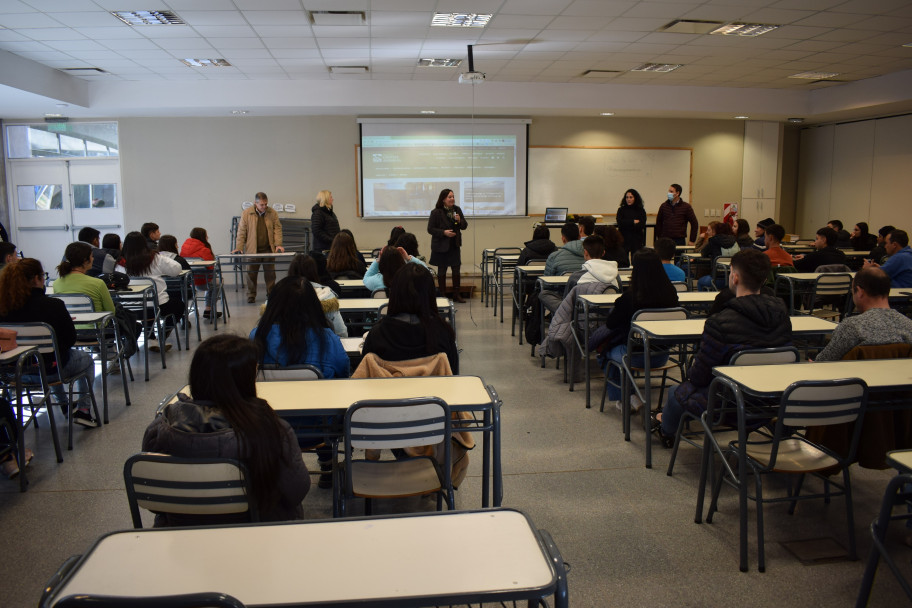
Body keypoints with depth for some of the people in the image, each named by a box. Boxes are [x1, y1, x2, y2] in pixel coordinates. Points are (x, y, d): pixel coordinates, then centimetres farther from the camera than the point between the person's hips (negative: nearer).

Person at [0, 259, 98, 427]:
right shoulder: (54, 305, -22)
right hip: (51, 370, -5)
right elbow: (71, 339, -12)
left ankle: (64, 404, 50)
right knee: (87, 359, 27)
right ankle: (83, 409, 18)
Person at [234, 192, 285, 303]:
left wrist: (278, 244, -10)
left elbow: (277, 229, 3)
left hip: (268, 248, 1)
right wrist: (239, 247, -8)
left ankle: (271, 294, 15)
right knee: (251, 273, 4)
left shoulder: (272, 213, 3)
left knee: (270, 272, 4)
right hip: (252, 249, -1)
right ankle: (251, 296, 15)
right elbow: (241, 232, -1)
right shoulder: (246, 213, -2)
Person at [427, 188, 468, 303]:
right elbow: (430, 229, -10)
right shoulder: (436, 212, -11)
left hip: (454, 246, 4)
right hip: (441, 246, -4)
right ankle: (443, 295, 16)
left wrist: (459, 221, -13)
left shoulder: (457, 210, 4)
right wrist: (444, 232, -21)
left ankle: (456, 294, 14)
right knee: (442, 270, 6)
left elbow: (464, 226, 8)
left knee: (456, 269, 4)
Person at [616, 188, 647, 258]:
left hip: (637, 239, 0)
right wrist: (633, 222, -9)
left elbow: (642, 225, -7)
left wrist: (626, 223, -9)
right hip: (624, 239, 0)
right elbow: (619, 222, -10)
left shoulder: (641, 210, 3)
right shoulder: (621, 209, 4)